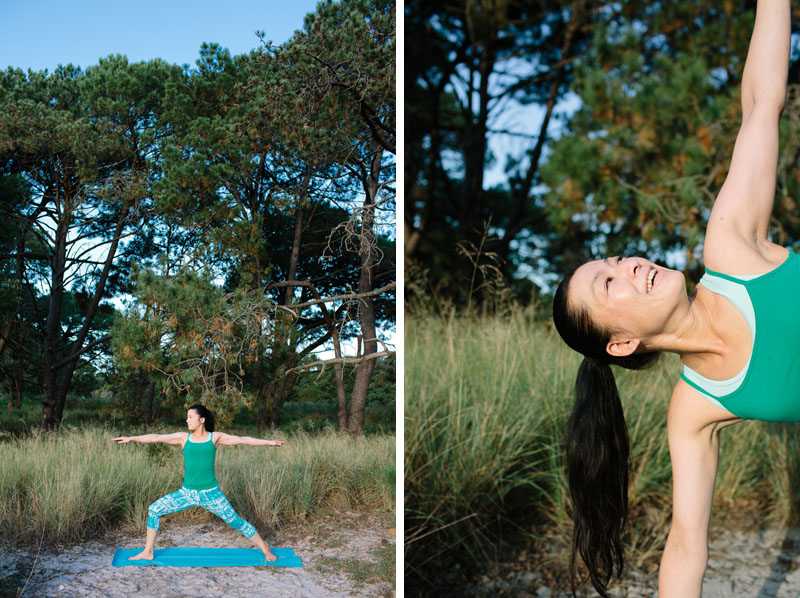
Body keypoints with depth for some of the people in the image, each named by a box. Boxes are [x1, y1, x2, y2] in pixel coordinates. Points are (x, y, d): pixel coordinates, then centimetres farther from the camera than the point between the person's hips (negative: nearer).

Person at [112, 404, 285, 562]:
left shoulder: (215, 438, -2)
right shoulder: (184, 437, 3)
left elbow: (242, 440, -5)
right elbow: (157, 437, 0)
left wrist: (269, 442, -9)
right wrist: (131, 438, -4)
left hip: (210, 493, -3)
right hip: (187, 493, 3)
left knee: (237, 522, -2)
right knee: (154, 509, -3)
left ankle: (266, 550, 12)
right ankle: (147, 552, 11)